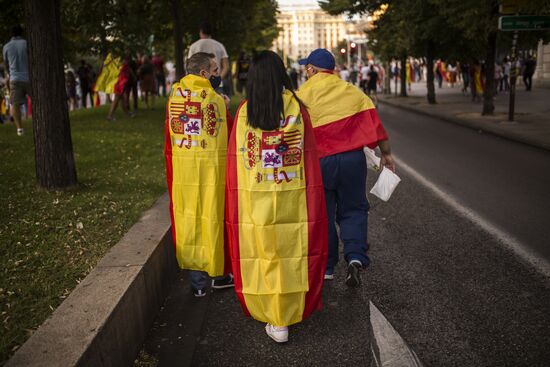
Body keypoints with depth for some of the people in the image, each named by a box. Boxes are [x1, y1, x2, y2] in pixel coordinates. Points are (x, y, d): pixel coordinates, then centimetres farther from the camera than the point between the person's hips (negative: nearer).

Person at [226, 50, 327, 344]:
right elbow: (309, 156, -6)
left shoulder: (244, 111, -4)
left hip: (254, 199, 1)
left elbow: (236, 160, -2)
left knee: (262, 252, 12)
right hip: (292, 197, 0)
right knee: (290, 251, 13)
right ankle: (287, 315, 24)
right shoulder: (297, 107, -6)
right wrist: (313, 201, 2)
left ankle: (274, 320, 21)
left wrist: (236, 202, 7)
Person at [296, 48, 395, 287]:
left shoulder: (302, 95, -2)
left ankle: (325, 269, 18)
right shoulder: (352, 92, 5)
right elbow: (375, 124, 2)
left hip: (319, 162, -2)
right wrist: (386, 154, 9)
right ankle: (356, 257, -5)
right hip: (352, 159, 2)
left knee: (322, 215, 11)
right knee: (353, 210, 15)